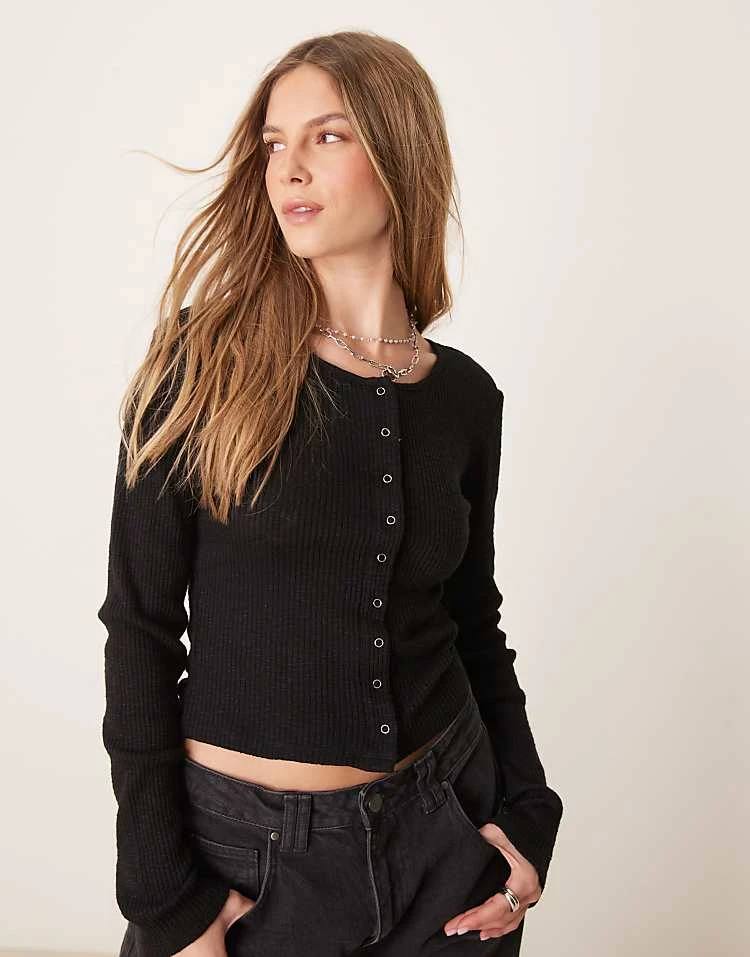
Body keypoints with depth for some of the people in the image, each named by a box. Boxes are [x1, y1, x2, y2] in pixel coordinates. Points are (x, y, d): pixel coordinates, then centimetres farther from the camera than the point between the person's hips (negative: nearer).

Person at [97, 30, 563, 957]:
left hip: (445, 834, 3)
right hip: (246, 842, -3)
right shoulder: (206, 363, -11)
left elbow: (474, 621, 9)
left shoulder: (465, 395, -1)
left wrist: (529, 812, 2)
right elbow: (141, 627, -11)